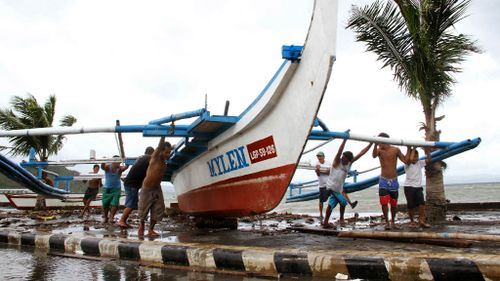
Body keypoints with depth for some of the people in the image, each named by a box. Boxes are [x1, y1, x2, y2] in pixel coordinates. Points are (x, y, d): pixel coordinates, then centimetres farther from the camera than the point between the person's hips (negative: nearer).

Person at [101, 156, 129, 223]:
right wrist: (103, 162, -57)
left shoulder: (119, 169, -14)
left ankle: (111, 217, -1)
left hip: (116, 189, 0)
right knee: (105, 204, 6)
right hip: (107, 189, 0)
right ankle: (105, 217, 30)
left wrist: (127, 164, -56)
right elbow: (102, 167, -35)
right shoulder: (107, 167, -13)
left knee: (115, 204, -15)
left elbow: (125, 167, -34)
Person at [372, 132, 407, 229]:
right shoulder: (379, 150, -4)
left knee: (393, 203, 10)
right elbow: (374, 155, -28)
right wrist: (375, 145, -46)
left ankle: (392, 221, 28)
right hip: (383, 180, -1)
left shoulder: (395, 150, -3)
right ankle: (387, 222, 3)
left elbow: (405, 160, -7)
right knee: (384, 202, -10)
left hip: (394, 180, 1)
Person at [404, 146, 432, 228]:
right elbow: (410, 159, -24)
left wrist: (427, 150, -4)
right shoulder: (407, 164, -4)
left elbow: (429, 159, 8)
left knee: (422, 203, -13)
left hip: (418, 187, 4)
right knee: (411, 205, -1)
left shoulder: (420, 163, 11)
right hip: (409, 187, -4)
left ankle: (421, 221, -8)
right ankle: (412, 221, 16)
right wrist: (413, 149, -15)